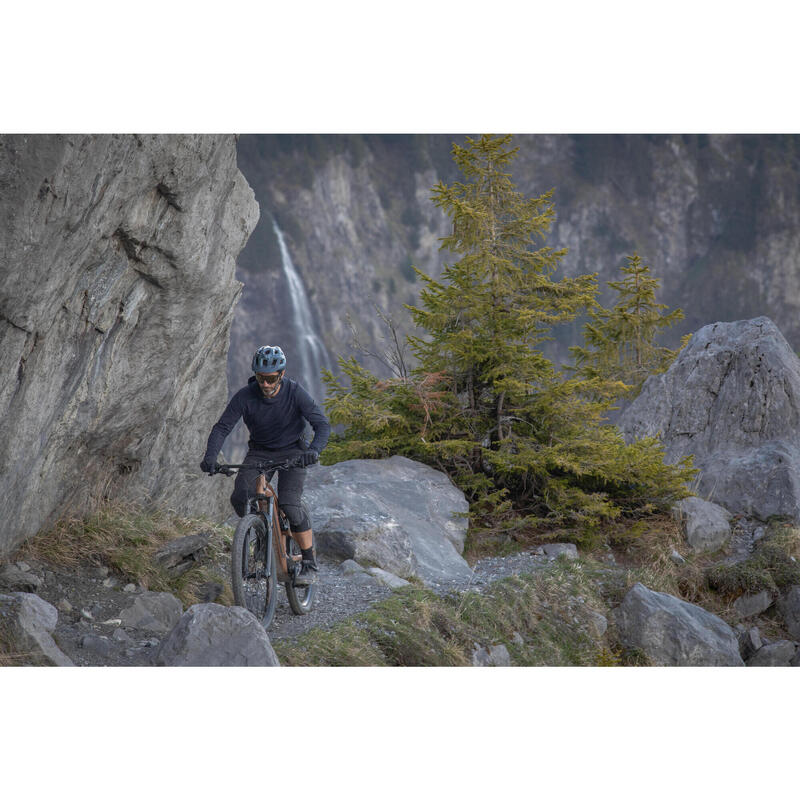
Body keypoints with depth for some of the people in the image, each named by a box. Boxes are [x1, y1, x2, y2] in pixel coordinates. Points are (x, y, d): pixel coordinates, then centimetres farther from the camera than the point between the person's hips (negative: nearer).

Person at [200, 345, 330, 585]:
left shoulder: (295, 393, -22)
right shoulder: (245, 396, -18)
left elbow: (322, 425, -26)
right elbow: (222, 427, -19)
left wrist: (314, 450, -46)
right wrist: (210, 457, -36)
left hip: (292, 451, -2)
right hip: (259, 452, 2)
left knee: (290, 503, -24)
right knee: (240, 498, -21)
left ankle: (310, 565, -13)